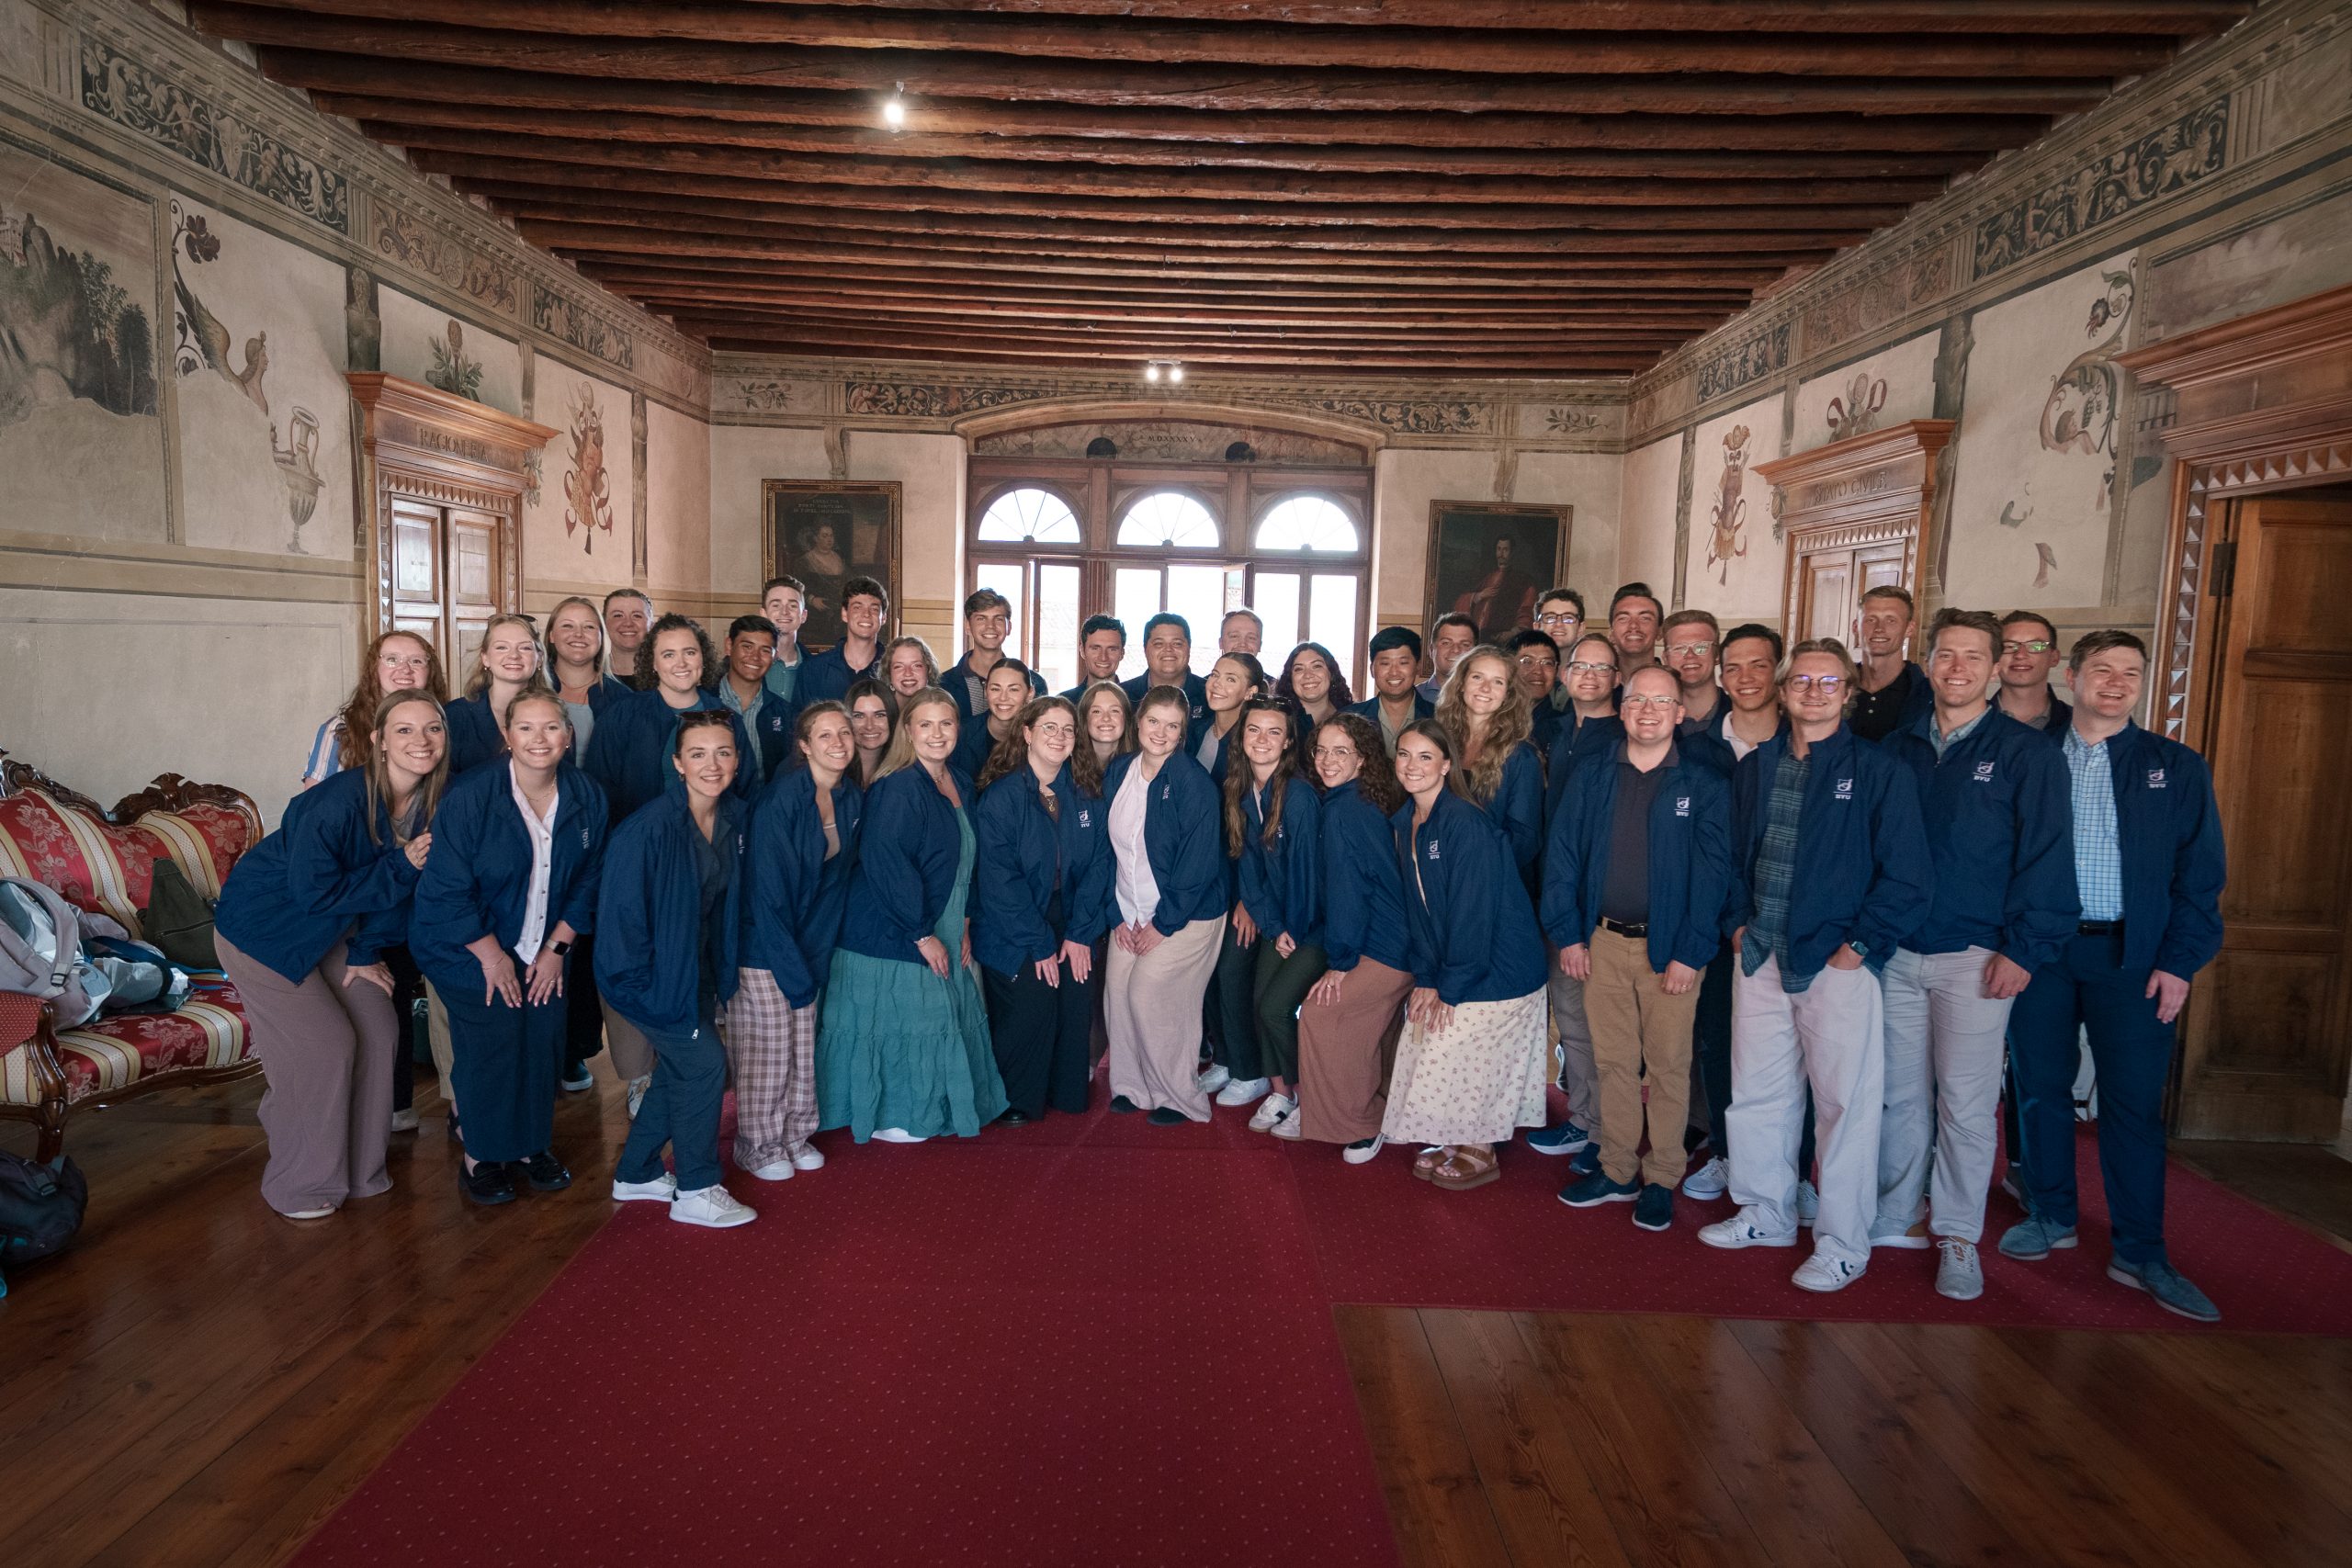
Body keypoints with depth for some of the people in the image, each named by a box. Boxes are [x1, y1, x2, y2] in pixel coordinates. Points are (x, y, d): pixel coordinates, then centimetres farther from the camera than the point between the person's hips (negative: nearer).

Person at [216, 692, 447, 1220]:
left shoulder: (432, 802, -11)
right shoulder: (339, 800, -32)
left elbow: (402, 882, -1)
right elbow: (313, 893, -28)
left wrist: (364, 952, -2)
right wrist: (400, 866, -27)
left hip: (330, 928, 7)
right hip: (263, 927, -7)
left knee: (379, 1031, 3)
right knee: (324, 1049, -9)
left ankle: (359, 1169, 22)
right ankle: (298, 1187, 12)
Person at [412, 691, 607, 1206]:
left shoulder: (587, 796, -7)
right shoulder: (469, 797, -20)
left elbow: (587, 880, 2)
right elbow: (448, 890, -16)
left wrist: (557, 947, -3)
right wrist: (492, 956, -13)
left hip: (546, 947, 4)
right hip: (469, 946, -4)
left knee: (543, 1039, 0)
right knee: (492, 1042, -9)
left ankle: (531, 1144, 21)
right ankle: (480, 1157, 11)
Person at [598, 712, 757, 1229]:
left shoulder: (736, 817, -4)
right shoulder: (648, 827, -24)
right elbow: (621, 907, -20)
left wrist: (720, 974, 8)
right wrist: (638, 982, -17)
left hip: (699, 965, 7)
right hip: (654, 969, -7)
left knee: (678, 1070, 14)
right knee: (705, 1061, -9)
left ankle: (636, 1174, 34)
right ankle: (695, 1192, 7)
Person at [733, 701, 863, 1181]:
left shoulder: (853, 799, 2)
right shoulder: (782, 795, -19)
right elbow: (766, 880, -20)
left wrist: (817, 951, 6)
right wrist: (788, 957, -18)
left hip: (811, 941, 6)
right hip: (764, 941, -6)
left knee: (803, 1046, 14)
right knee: (766, 1046, 3)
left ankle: (794, 1135, 29)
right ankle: (758, 1145, 19)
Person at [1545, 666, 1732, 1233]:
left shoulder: (1705, 783, -3)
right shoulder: (1592, 778, 6)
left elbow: (1712, 872, -6)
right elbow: (1561, 856, 6)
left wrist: (1689, 953, -11)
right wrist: (1568, 934, 0)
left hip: (1669, 947, -3)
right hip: (1603, 941, 3)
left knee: (1667, 1067, 5)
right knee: (1613, 1062, 10)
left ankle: (1661, 1180, 18)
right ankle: (1617, 1171, 22)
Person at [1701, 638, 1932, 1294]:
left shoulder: (1879, 771, -5)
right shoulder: (1754, 768, 10)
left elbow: (1906, 875, -8)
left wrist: (1859, 945, -12)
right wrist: (1738, 920, 7)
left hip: (1837, 963, -5)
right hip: (1760, 958, 5)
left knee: (1845, 1104, 2)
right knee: (1755, 1092, 12)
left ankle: (1843, 1245, 15)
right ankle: (1766, 1213, 29)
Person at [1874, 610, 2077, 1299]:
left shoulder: (2026, 753, -2)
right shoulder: (1898, 749, 9)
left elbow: (2046, 858, -6)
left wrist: (2023, 950, -12)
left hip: (1976, 958, -4)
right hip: (1896, 952, 4)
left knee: (1965, 1104, 1)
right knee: (1901, 1094, 12)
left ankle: (1958, 1237, 15)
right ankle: (1899, 1216, 25)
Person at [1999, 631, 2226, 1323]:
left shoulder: (2176, 768, 5)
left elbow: (2200, 873, 2)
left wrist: (2179, 961, -5)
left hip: (2130, 955, -1)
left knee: (2134, 1102, 0)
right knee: (2041, 1088, 8)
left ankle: (2140, 1251, 10)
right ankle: (2051, 1216, 24)